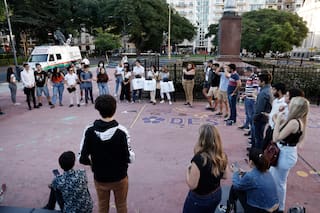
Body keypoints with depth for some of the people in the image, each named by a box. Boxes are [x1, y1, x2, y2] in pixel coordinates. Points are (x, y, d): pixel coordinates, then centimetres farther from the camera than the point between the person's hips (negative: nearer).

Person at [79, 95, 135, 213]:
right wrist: (131, 152, 4)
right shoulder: (121, 131, -23)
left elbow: (82, 159, -12)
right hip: (119, 178, -1)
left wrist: (94, 163, 8)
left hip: (100, 178, 2)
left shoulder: (89, 131, -17)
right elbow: (130, 158, -18)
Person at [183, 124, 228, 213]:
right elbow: (224, 176, 3)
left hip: (199, 199, -6)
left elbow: (192, 185, -26)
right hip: (217, 195, 6)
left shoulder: (199, 158, -33)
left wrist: (188, 170, -11)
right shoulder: (223, 156, -12)